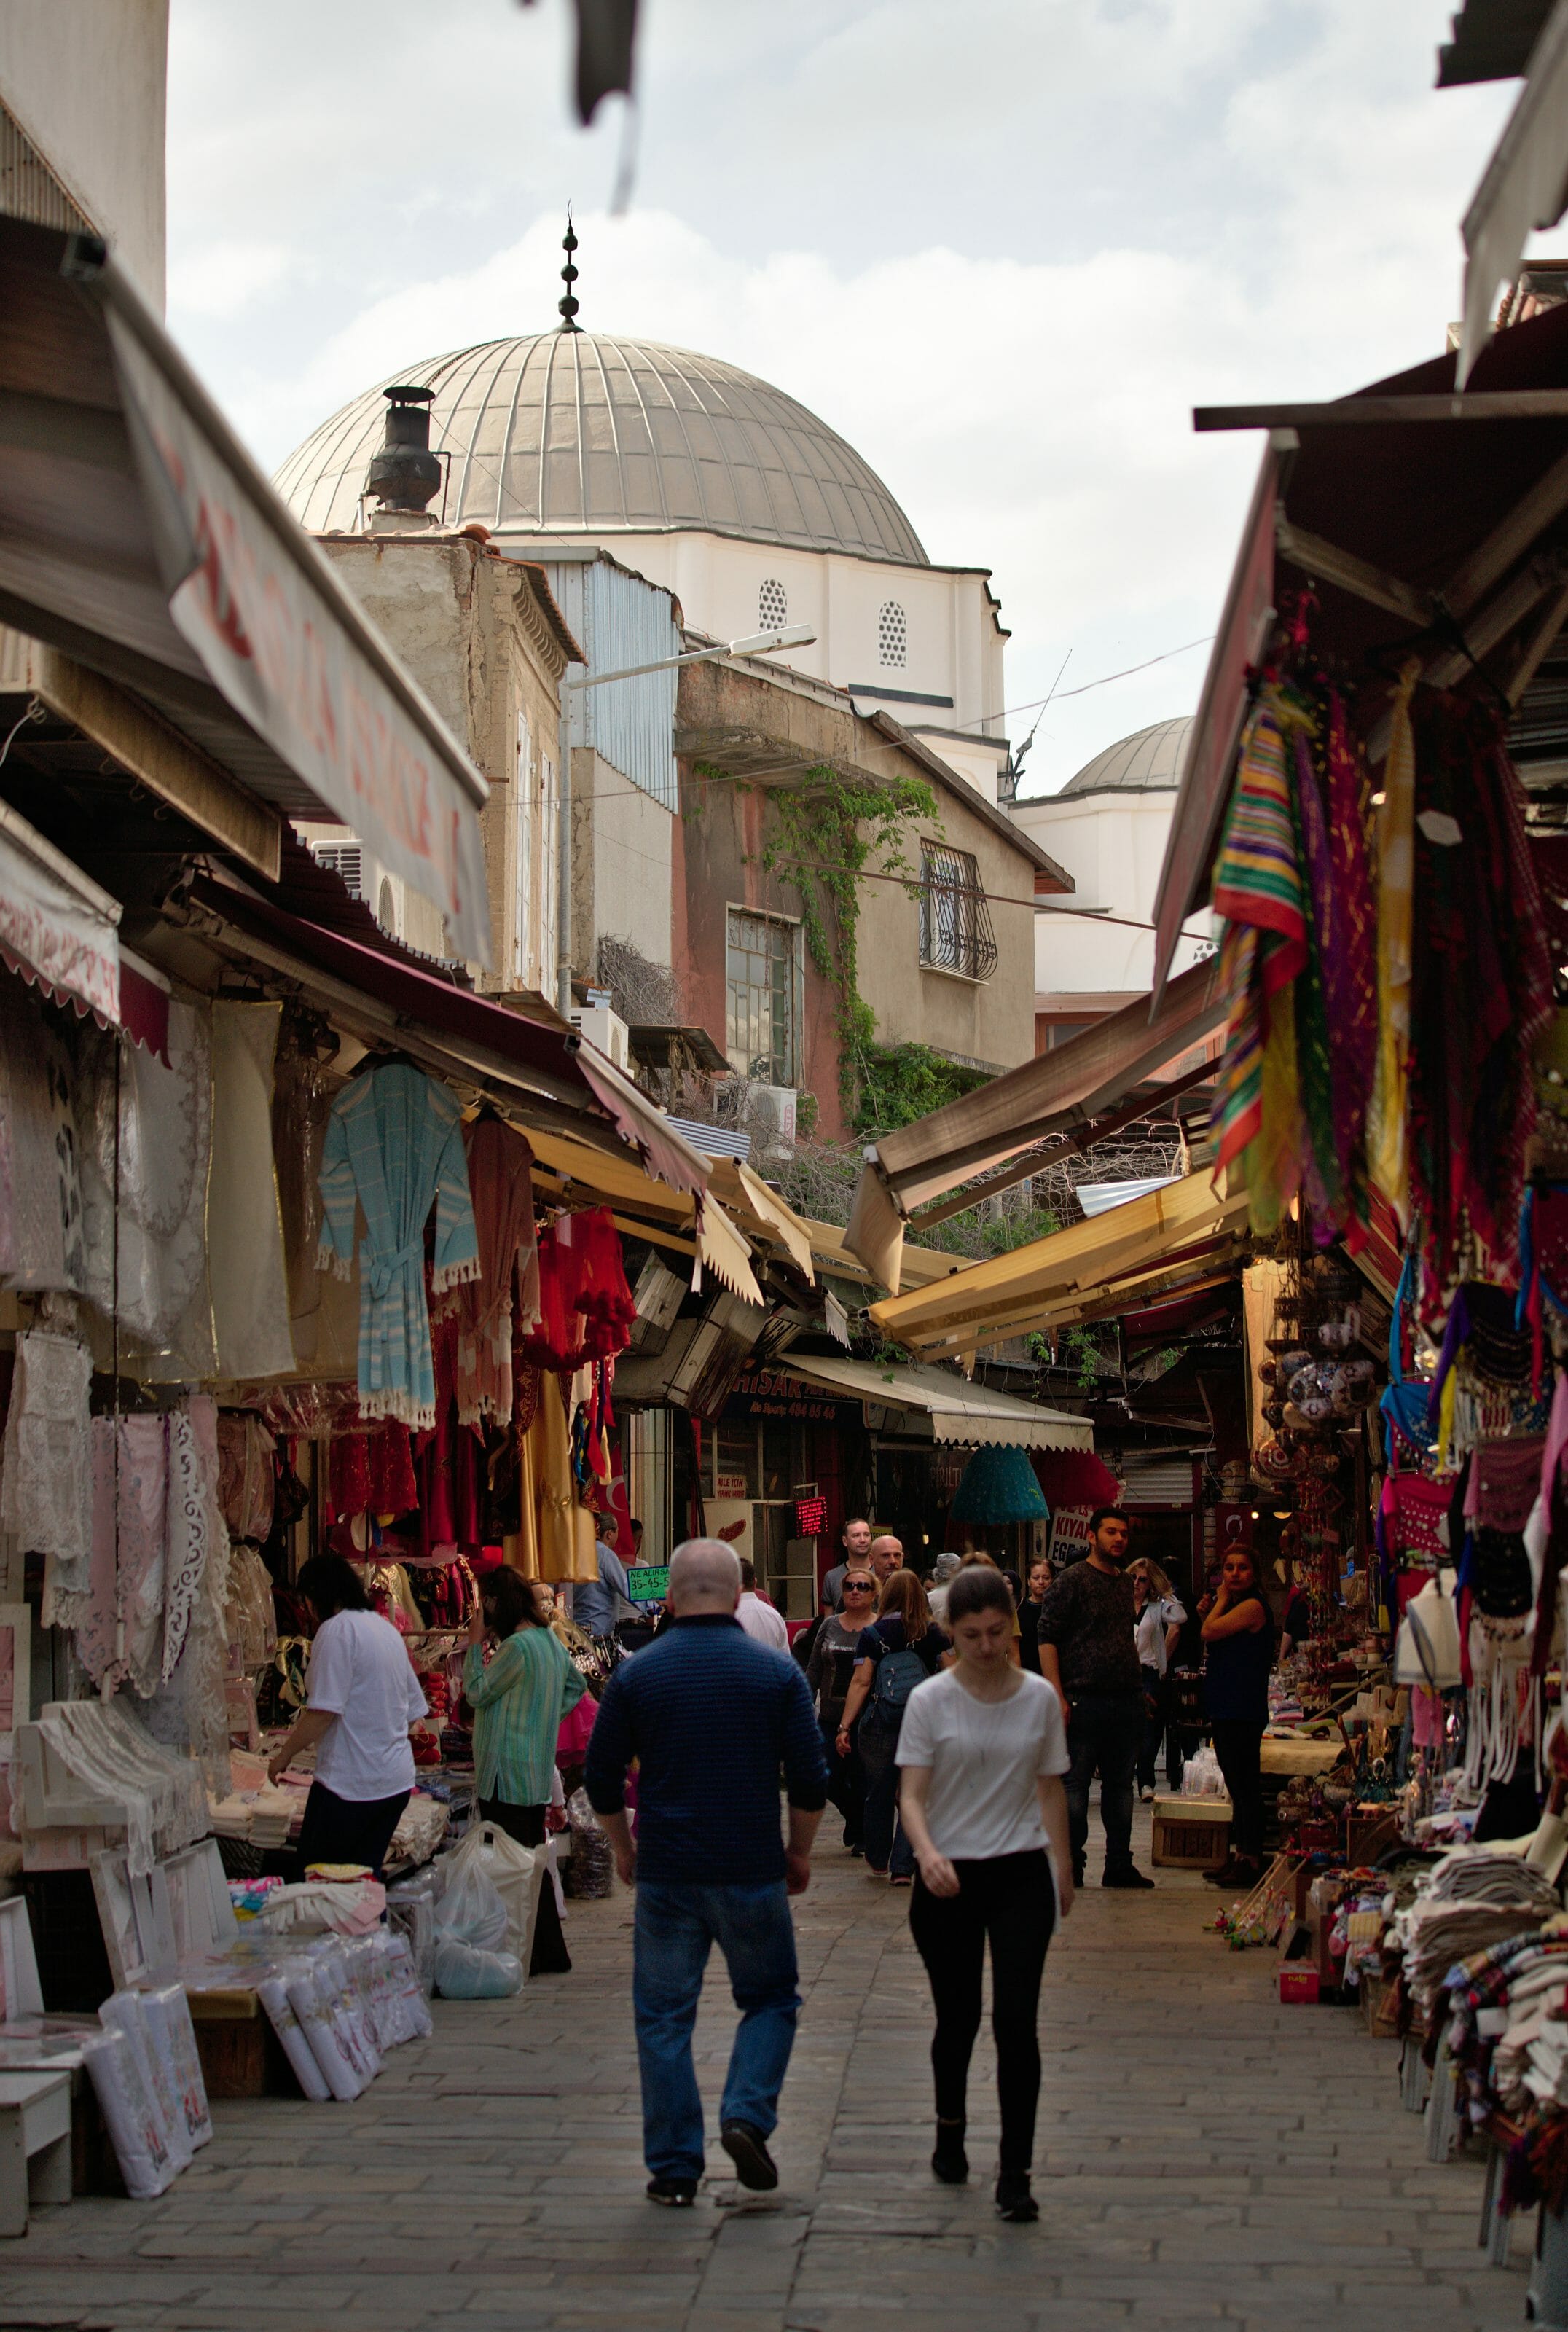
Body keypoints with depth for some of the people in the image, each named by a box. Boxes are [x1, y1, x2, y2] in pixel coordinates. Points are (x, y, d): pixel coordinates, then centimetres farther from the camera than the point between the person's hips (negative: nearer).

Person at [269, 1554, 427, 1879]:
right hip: (397, 1782, 8)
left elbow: (323, 1712, -18)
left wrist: (285, 1755, -6)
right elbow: (414, 1712, 19)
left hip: (350, 1784, -8)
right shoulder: (387, 1630, 14)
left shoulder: (337, 1629, -12)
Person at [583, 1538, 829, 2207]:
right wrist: (799, 1852, 12)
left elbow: (602, 1779, 3)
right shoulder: (777, 1672, -3)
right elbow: (811, 1780, -2)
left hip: (665, 1875, 0)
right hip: (753, 1874, 0)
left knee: (664, 2019, 8)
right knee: (771, 1999, 17)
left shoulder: (636, 1675, -2)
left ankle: (674, 2169, 8)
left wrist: (625, 1850, 17)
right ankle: (748, 2114, -4)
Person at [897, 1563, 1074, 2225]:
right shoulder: (929, 1700, -6)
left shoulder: (1039, 1697, 1)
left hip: (1021, 1875, 1)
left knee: (1016, 2021, -9)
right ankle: (950, 2130, 39)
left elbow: (1051, 1790, 10)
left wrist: (1062, 1869, 13)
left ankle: (1015, 2173, -5)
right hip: (949, 1879, -1)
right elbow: (912, 1793, -11)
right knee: (958, 2020, 11)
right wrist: (927, 1852, -29)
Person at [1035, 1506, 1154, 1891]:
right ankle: (1070, 1866, 5)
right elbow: (1047, 1638, -10)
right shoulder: (1072, 1580, -6)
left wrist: (1139, 1685, 17)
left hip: (1127, 1700, 7)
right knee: (1075, 1782, -1)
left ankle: (1119, 1864, 17)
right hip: (1085, 1699, -7)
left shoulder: (1126, 1582, 16)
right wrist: (1057, 1697, -17)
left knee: (1121, 1783, 10)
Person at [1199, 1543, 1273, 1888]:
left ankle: (1252, 1862, -6)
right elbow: (1215, 1649, 21)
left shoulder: (1252, 1606, -13)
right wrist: (1209, 1611, 8)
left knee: (1245, 1785, -8)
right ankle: (1238, 1856, 19)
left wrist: (1221, 1599, -4)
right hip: (1225, 1710, 10)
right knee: (1238, 1787, 14)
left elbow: (1210, 1632, -19)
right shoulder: (1232, 1606, 17)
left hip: (1242, 1712, -10)